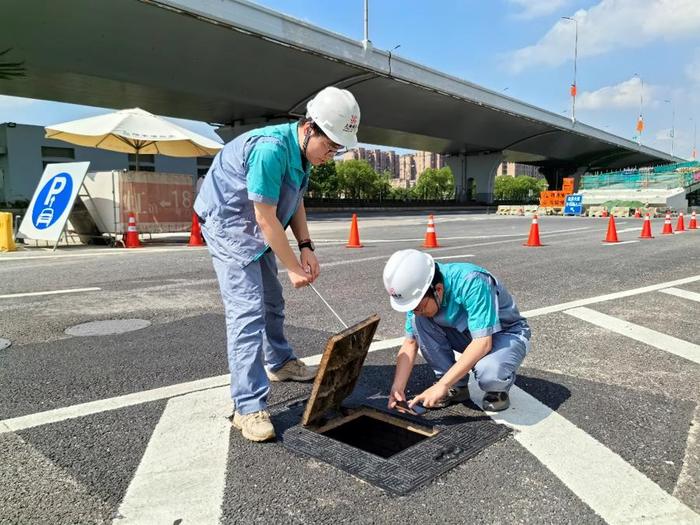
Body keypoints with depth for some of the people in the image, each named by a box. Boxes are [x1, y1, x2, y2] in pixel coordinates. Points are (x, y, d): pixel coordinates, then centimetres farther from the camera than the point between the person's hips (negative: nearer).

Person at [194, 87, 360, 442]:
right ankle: (249, 408, -13)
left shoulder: (302, 150, -2)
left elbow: (295, 202, 7)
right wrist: (293, 267, -19)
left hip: (256, 230, 9)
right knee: (247, 311, -17)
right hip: (228, 223, -9)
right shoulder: (271, 149, -31)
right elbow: (266, 218, -28)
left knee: (272, 302, 20)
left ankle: (279, 363, 42)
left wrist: (306, 248, -4)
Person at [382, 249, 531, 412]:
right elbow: (410, 343, -8)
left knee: (488, 371, -38)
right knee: (418, 322, -19)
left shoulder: (472, 283, -34)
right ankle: (456, 387, -5)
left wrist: (442, 385, -37)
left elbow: (483, 343, -37)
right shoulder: (418, 293, -15)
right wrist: (397, 387, -21)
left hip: (508, 333, -5)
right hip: (468, 333, 6)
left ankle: (499, 390, -1)